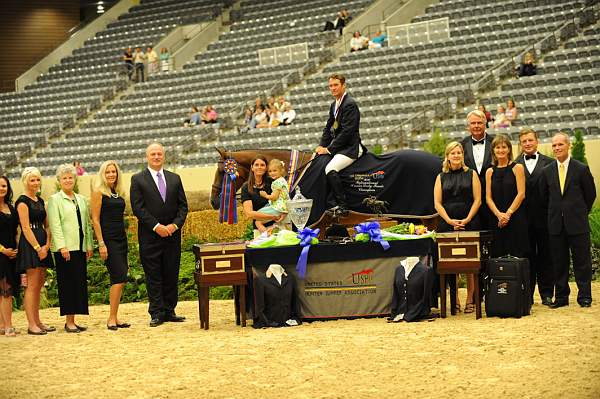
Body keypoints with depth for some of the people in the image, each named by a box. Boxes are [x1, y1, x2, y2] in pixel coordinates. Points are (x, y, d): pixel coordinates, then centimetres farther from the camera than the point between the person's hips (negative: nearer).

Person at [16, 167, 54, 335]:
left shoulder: (40, 201, 16)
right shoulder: (23, 201, -7)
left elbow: (47, 226, 14)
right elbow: (26, 228, -13)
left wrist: (47, 245, -1)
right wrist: (37, 248, -14)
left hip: (42, 246, 8)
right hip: (29, 245, -8)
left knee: (39, 285, 9)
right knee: (32, 285, -8)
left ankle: (37, 321, 15)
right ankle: (31, 325, -7)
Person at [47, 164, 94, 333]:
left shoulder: (81, 200, 18)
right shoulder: (54, 200, 0)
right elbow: (55, 225, -8)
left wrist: (89, 245, 11)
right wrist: (62, 246, -16)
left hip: (80, 247, 6)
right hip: (65, 248, -6)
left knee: (80, 283, 4)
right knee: (68, 283, -5)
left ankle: (72, 320, 8)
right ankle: (69, 321, -2)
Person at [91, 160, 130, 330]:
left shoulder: (119, 193, 14)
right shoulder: (99, 192, -5)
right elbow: (95, 219, -9)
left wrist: (124, 238, 14)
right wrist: (101, 244, -15)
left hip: (121, 238, 7)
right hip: (108, 239, -7)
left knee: (120, 279, 6)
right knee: (119, 278, -13)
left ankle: (114, 318, 11)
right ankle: (112, 318, -8)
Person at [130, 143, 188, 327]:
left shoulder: (174, 179, 12)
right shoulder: (138, 179, 1)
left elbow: (183, 206, 9)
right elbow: (137, 207, -7)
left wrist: (175, 225, -8)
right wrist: (156, 226, -14)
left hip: (172, 234, 3)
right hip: (150, 236, -3)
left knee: (171, 275, 5)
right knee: (153, 276, -1)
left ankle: (169, 311, 13)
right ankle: (157, 313, 3)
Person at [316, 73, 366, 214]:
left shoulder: (350, 104, -13)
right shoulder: (334, 105, 16)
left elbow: (347, 131, -19)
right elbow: (328, 127, 19)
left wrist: (329, 149, -18)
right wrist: (321, 146, 2)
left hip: (350, 148, -10)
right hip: (337, 146, 10)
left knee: (330, 169, -29)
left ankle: (342, 206, -23)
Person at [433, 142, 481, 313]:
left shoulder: (471, 174, 8)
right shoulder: (441, 177, 12)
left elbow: (477, 200, 2)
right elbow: (437, 203, 6)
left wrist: (466, 220, -9)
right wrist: (450, 221, -7)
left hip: (469, 224, -1)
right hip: (447, 225, 1)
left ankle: (470, 300, 1)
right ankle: (455, 300, 2)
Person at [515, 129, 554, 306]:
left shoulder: (549, 163, 5)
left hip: (544, 217, 0)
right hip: (523, 218, 0)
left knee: (545, 256, 5)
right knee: (526, 257, 4)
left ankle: (547, 294, 12)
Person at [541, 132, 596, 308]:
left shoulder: (581, 168, -2)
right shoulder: (547, 171, 7)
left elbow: (591, 194, 6)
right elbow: (544, 195, 15)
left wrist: (581, 212, 11)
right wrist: (556, 212, 12)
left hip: (577, 223, -3)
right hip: (556, 224, 3)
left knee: (582, 261, 0)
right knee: (559, 262, 6)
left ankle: (584, 297, 7)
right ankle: (561, 297, 14)